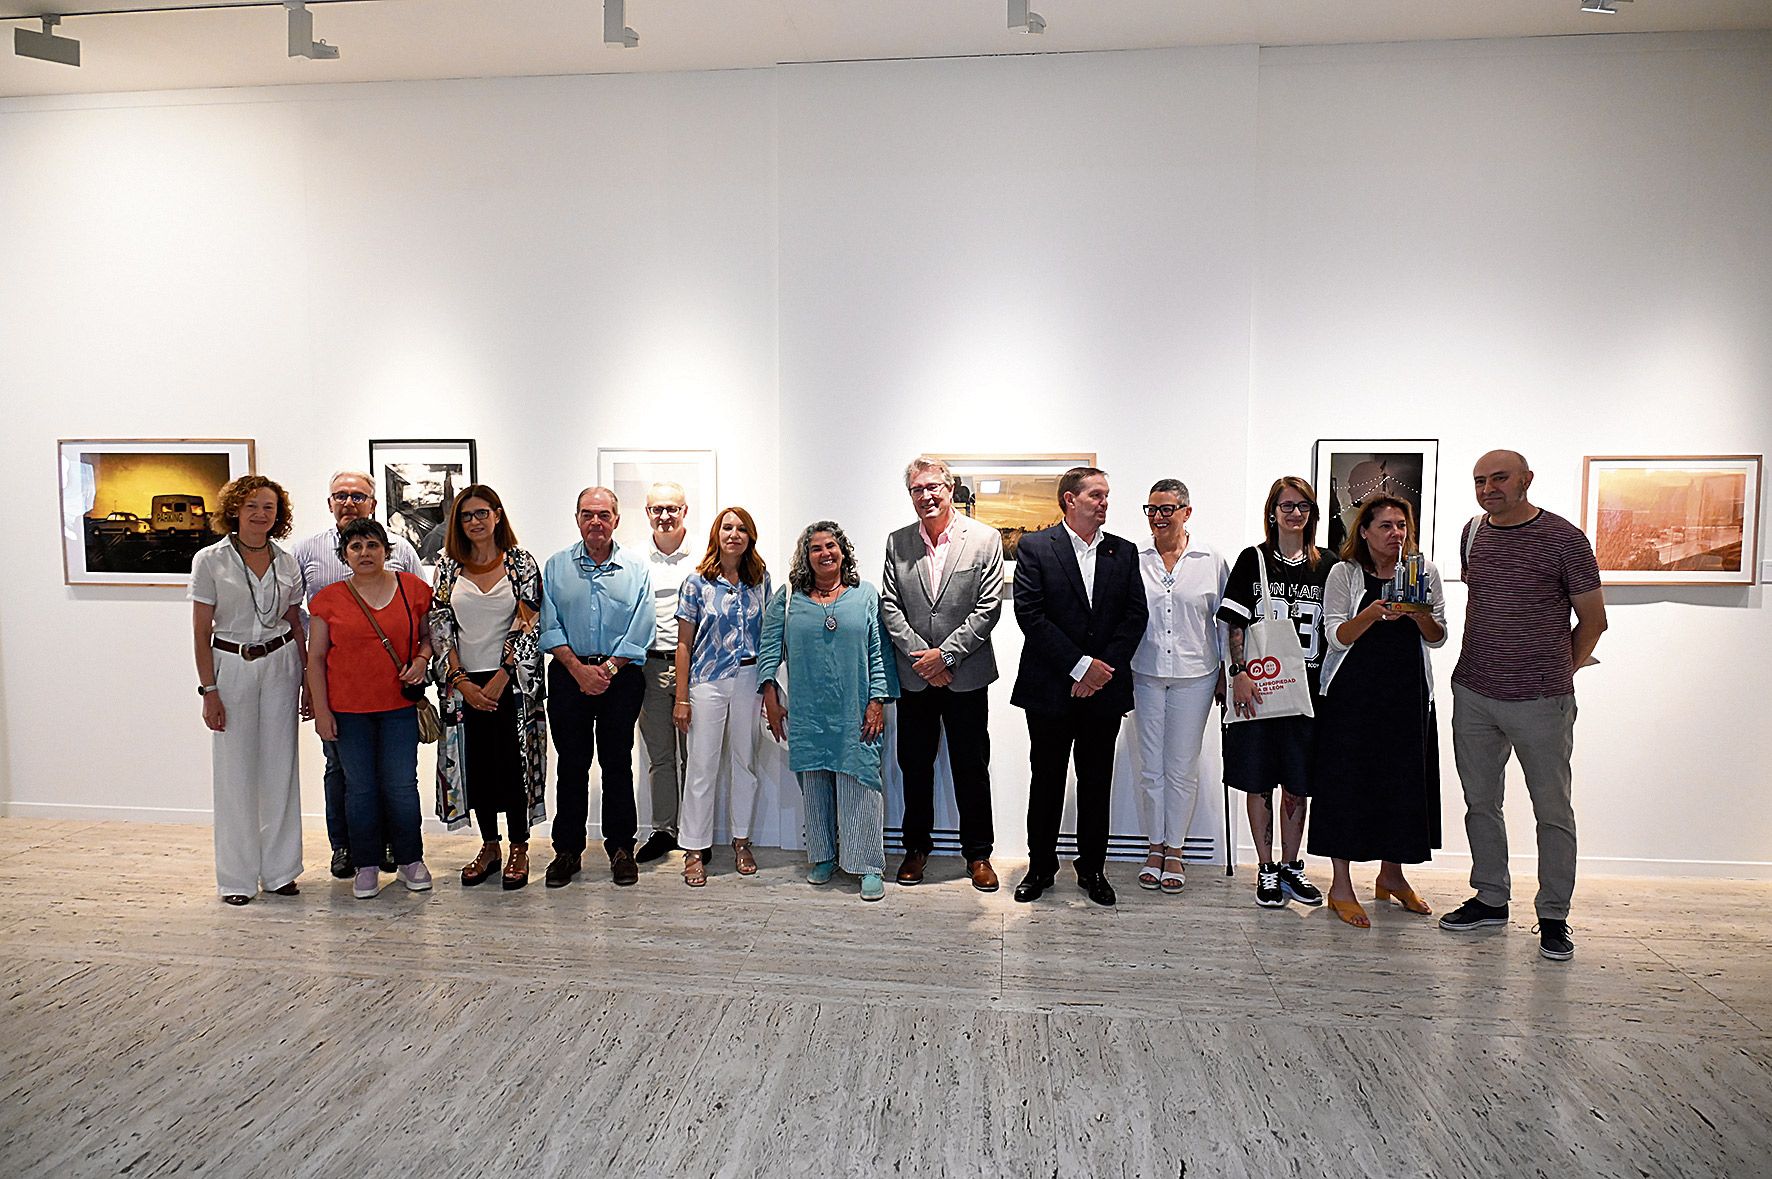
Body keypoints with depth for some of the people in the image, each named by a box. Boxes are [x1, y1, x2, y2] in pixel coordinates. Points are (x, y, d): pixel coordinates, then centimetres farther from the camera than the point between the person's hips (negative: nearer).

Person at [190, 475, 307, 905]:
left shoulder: (287, 563, 5)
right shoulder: (210, 561, -4)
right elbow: (202, 632, -4)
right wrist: (208, 691, -8)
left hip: (280, 666, 3)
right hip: (230, 668, -3)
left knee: (280, 768, 7)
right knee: (235, 772, 3)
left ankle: (279, 870, 18)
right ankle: (237, 877, 15)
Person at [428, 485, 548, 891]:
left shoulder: (521, 564, -1)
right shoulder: (448, 566, 6)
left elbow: (529, 627, -6)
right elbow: (439, 626, 3)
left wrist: (500, 679, -12)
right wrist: (460, 681, -6)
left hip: (511, 683, -3)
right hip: (464, 685, 3)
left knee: (513, 763, -1)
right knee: (475, 764, 8)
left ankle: (519, 850, 14)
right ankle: (489, 848, 23)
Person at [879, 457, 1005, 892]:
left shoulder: (985, 539, -4)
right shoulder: (897, 543, 5)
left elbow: (988, 608, -8)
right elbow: (889, 606, 1)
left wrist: (945, 654, -14)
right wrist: (919, 655, -10)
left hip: (966, 675, -2)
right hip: (914, 677, 2)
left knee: (971, 767, 7)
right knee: (914, 765, 12)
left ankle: (978, 853, 21)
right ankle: (917, 846, 28)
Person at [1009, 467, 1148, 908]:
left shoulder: (1124, 552, 8)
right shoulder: (1034, 547, -3)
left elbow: (1136, 614, 3)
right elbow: (1030, 614, -11)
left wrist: (1104, 667, -9)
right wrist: (1079, 666, -15)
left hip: (1104, 689, 3)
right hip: (1051, 689, -3)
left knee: (1097, 782, 11)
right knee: (1046, 780, 8)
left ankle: (1092, 868, 25)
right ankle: (1041, 866, 23)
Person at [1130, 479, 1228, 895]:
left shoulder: (1210, 560, 1)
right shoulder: (1134, 559, 0)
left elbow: (1226, 620, 7)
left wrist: (1225, 673, 6)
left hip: (1194, 674, 0)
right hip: (1146, 674, 1)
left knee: (1183, 767, 6)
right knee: (1151, 767, 7)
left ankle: (1174, 851, 20)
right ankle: (1155, 847, 22)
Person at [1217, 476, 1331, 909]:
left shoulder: (1326, 565, 7)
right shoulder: (1253, 560, 0)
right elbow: (1234, 624, -3)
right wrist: (1239, 673, -13)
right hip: (1258, 686, -2)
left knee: (1298, 783, 8)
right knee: (1259, 781, 4)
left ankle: (1291, 866, 23)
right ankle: (1267, 870, 16)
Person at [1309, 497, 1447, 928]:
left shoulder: (1424, 571, 7)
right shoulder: (1344, 573, -2)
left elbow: (1438, 637, 7)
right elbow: (1336, 635, -9)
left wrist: (1420, 616, -14)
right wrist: (1376, 611, -25)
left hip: (1408, 693, 4)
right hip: (1353, 693, -4)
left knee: (1404, 780, 9)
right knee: (1347, 780, -3)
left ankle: (1391, 875, 27)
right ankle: (1341, 885, 6)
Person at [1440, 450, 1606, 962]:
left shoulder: (1563, 538, -8)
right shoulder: (1473, 532, 9)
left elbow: (1593, 619, 0)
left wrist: (1557, 672, 5)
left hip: (1540, 701, -5)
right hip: (1473, 694, 5)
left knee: (1553, 809, 3)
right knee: (1481, 802, 12)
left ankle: (1553, 917, 14)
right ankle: (1491, 899, 26)